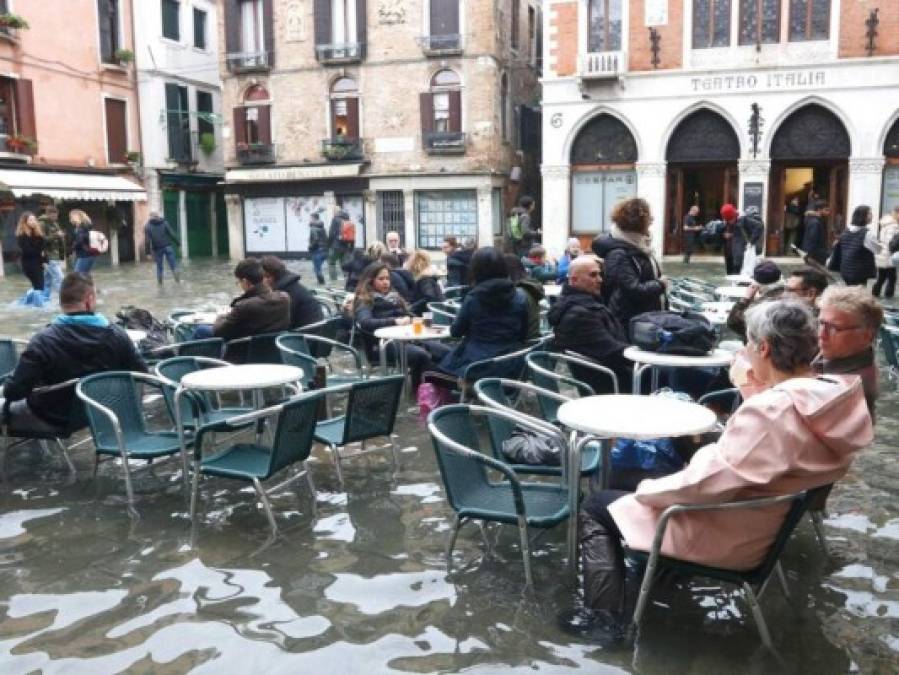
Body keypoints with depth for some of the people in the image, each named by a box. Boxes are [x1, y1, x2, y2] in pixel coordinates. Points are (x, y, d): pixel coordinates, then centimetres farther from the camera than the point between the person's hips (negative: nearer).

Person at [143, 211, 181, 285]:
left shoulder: (147, 226, 0)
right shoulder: (164, 222, 3)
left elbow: (147, 240, -5)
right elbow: (172, 234, -3)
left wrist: (148, 251, -3)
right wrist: (178, 243, 3)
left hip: (157, 249, 0)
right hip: (167, 246, 0)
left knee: (159, 266, 9)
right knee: (173, 264, 3)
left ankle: (160, 282, 12)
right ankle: (177, 280, -3)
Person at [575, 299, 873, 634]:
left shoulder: (770, 411, -33)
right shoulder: (834, 399, -7)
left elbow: (704, 484, -29)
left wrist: (646, 490, -12)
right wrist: (755, 399, 1)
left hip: (724, 536, -9)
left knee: (596, 506, 6)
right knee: (660, 472, 29)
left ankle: (608, 617, 8)